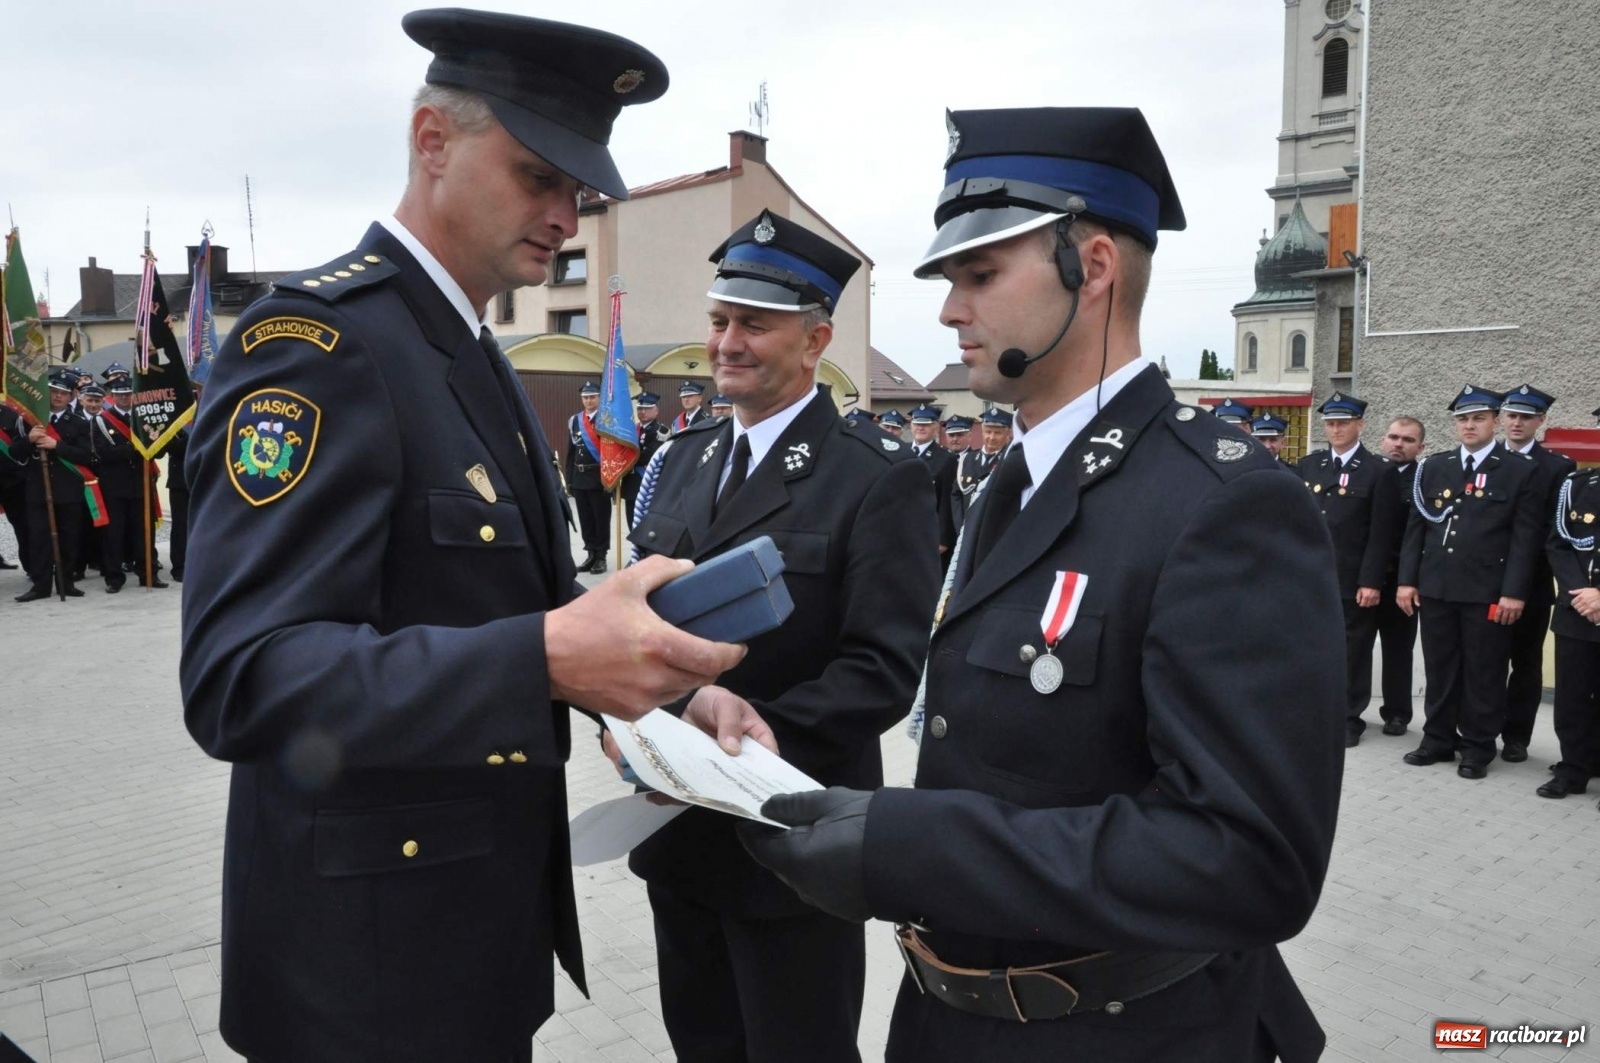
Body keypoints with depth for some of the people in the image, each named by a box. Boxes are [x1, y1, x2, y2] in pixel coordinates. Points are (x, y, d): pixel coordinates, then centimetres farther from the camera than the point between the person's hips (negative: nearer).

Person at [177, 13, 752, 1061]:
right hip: (375, 949, -8)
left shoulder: (483, 362, 10)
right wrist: (545, 657, -38)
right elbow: (242, 680, -28)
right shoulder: (319, 334, -19)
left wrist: (643, 645, -3)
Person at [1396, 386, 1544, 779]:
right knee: (1439, 669, 11)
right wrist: (1407, 580, 4)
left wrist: (1514, 592, -11)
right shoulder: (1433, 467, 10)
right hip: (1435, 588, 3)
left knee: (1483, 674, 5)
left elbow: (1526, 537, -5)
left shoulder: (1521, 471, 0)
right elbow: (1416, 528, 10)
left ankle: (1478, 748, 17)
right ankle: (1438, 739, 22)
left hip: (1488, 593, -3)